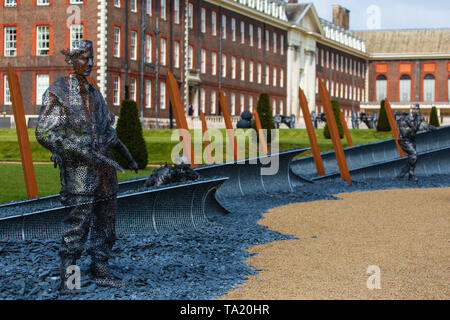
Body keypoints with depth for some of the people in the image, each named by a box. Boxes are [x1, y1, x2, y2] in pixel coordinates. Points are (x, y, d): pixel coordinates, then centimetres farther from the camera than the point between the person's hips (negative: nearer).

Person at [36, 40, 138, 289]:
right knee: (78, 224, -8)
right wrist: (83, 152, -21)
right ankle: (67, 279, 2)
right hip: (79, 170, -7)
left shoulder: (94, 92, 15)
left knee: (106, 222, 10)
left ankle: (101, 271, 20)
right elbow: (44, 133, -14)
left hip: (104, 168, 7)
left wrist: (127, 156, 26)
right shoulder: (57, 93, -7)